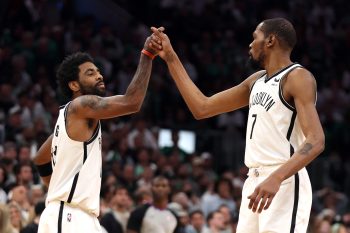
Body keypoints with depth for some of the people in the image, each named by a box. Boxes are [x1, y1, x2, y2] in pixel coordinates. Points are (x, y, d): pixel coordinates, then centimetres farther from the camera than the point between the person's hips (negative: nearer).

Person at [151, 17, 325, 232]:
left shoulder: (298, 78, -9)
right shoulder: (256, 80, 19)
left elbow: (316, 141, -20)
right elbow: (202, 108, 22)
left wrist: (276, 178, -34)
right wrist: (171, 59, 20)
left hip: (284, 185, -9)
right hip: (255, 182, 9)